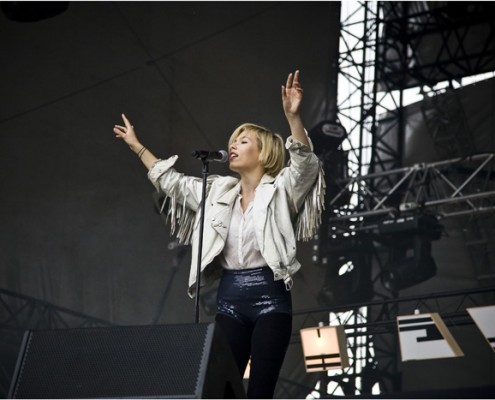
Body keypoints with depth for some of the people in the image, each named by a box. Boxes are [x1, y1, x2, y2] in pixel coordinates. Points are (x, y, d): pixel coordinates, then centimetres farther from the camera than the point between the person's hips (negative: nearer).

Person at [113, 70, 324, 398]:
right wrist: (137, 146, 30)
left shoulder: (280, 190, 0)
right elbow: (170, 181, 27)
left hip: (270, 300, -5)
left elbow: (305, 162, -19)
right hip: (229, 300, 5)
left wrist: (293, 116, -33)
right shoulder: (219, 192, 16)